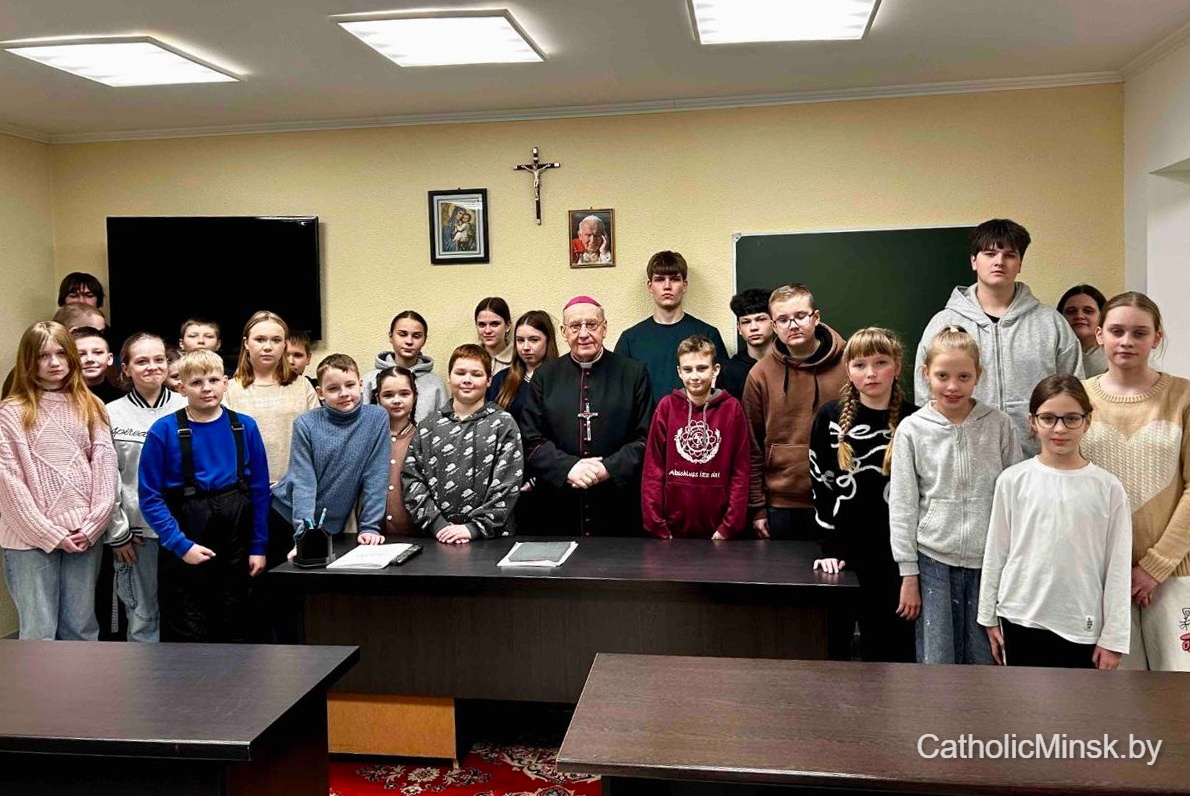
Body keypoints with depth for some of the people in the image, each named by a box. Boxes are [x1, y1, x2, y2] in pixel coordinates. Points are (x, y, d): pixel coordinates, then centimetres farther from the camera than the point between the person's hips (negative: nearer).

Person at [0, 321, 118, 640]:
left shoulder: (90, 406, 9)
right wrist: (50, 534, -9)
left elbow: (105, 465, 3)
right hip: (31, 538, -3)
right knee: (39, 634, 4)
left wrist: (93, 525, -7)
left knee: (82, 628, 11)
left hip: (84, 534, 3)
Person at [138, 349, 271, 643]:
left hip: (235, 546, 3)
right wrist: (180, 544, -15)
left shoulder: (245, 427, 0)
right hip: (184, 552, -2)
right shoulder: (164, 431, -7)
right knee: (186, 633, 5)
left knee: (233, 630, 13)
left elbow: (260, 490, 4)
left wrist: (258, 547, 2)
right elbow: (150, 497, -8)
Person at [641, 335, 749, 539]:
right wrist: (656, 527, -7)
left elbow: (740, 472, -2)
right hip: (672, 529, 0)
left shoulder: (732, 408, -1)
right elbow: (653, 469, -1)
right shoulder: (667, 407, 0)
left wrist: (730, 527, -8)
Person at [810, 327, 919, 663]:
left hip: (895, 552, -1)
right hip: (844, 551, 1)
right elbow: (821, 485, 2)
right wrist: (830, 547, -3)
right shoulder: (830, 418, 1)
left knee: (894, 643, 6)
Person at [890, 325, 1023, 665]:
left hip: (988, 561, 1)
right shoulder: (912, 429, -2)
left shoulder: (1000, 425, 1)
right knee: (936, 662, 3)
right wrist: (908, 573, -1)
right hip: (933, 561, -1)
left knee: (985, 663, 8)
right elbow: (902, 505, 0)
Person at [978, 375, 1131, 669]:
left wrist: (1113, 637, -1)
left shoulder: (1108, 487, -5)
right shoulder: (1012, 480, -4)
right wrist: (989, 617, 6)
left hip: (1082, 626, -1)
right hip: (1020, 619, 1)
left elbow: (1118, 567, -2)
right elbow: (995, 552, 3)